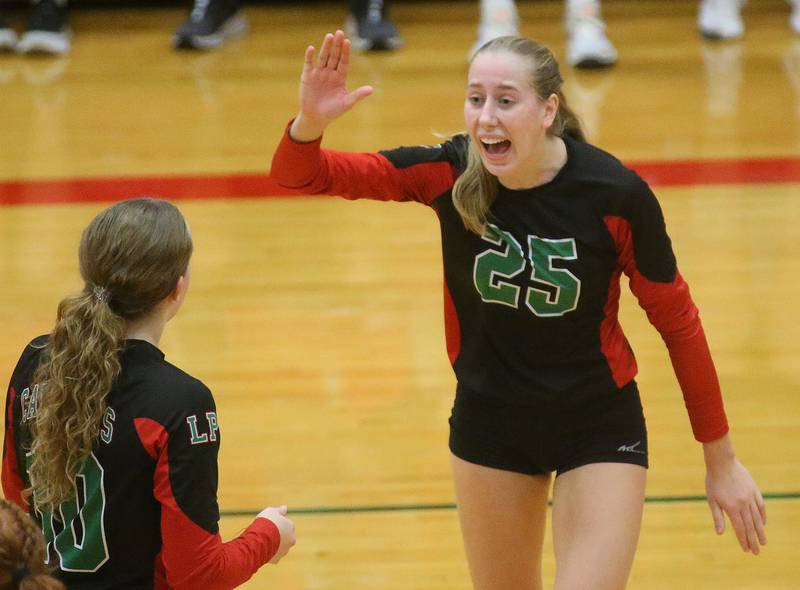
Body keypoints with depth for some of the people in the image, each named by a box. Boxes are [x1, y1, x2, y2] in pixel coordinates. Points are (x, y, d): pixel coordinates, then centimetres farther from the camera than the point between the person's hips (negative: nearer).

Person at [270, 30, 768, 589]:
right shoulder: (450, 174, -17)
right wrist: (310, 123, -43)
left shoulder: (616, 194, -23)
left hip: (598, 427, -3)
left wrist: (721, 459, -4)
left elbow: (677, 320, -10)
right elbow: (303, 176, -18)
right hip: (489, 421, 3)